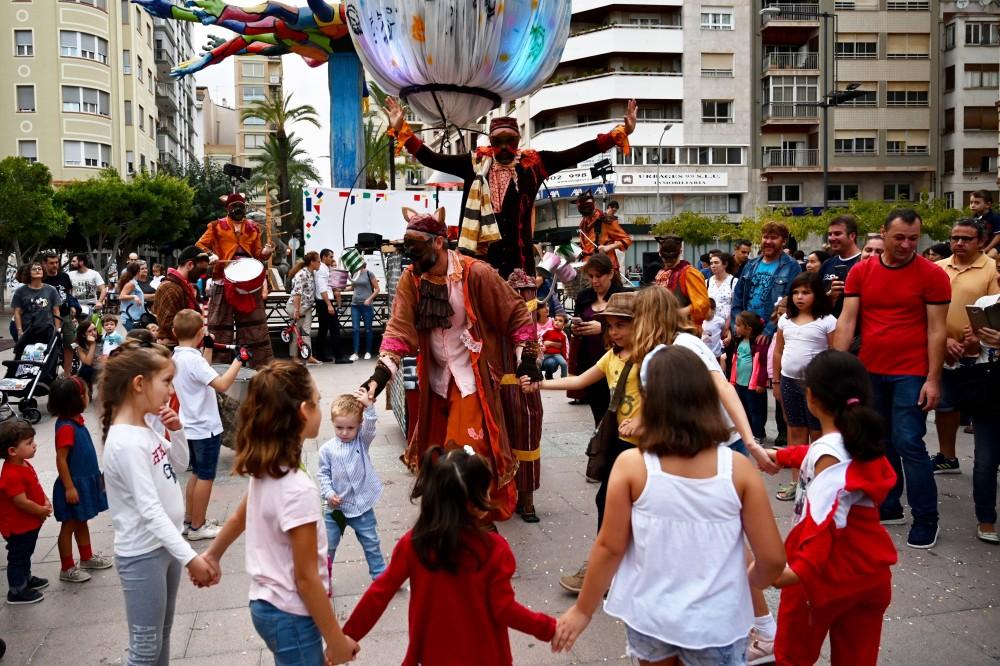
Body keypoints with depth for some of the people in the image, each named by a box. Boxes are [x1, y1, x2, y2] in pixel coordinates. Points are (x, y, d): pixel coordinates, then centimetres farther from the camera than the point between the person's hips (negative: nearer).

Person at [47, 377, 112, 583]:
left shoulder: (76, 420, 5)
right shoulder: (66, 427, -24)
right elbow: (61, 460, -23)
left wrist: (95, 474, 22)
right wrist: (69, 487, -21)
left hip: (85, 481, 9)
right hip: (74, 484, -9)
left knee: (82, 522, 21)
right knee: (69, 525, 4)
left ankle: (87, 557, 35)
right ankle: (67, 569, 16)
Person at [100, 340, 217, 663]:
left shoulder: (149, 423, 1)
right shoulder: (126, 442, -25)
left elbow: (179, 465, 14)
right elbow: (150, 510, -27)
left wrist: (176, 431, -4)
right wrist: (190, 557, -28)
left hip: (165, 544, 9)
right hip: (142, 554, -8)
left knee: (163, 636, 22)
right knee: (146, 649, 5)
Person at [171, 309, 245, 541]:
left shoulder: (177, 357, 4)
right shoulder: (193, 358, -24)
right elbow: (222, 384, -32)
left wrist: (205, 349, 17)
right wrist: (238, 361, -24)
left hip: (192, 426, 9)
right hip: (206, 427, -9)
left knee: (196, 474, 20)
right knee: (205, 477, 3)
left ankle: (189, 521, 28)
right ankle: (197, 527, 11)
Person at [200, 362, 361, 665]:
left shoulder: (264, 471, -3)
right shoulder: (298, 489, -29)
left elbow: (238, 518, 16)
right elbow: (306, 578, -23)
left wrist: (212, 555, 34)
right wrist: (336, 640, -13)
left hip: (267, 604, 8)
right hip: (290, 616, -8)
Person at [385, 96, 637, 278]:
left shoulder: (532, 164, 6)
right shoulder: (476, 164, 8)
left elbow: (574, 154, 3)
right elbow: (433, 159, 7)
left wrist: (619, 134, -1)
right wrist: (402, 131, 0)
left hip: (518, 254, 0)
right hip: (481, 253, 0)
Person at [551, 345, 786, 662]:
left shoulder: (631, 465, -16)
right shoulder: (739, 468, -14)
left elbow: (610, 547, -10)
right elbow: (772, 558, -10)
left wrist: (582, 610, 4)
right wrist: (748, 582, 12)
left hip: (649, 614, 1)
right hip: (716, 620, -1)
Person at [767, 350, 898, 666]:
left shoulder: (828, 453, -24)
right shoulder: (862, 441, 3)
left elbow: (824, 518, -38)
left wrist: (803, 567, -47)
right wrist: (781, 456, 39)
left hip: (826, 572, -8)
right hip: (870, 572, 8)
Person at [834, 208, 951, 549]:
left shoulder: (932, 274, -5)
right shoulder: (860, 272, 3)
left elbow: (937, 330, -6)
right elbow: (846, 320, 1)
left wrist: (933, 379, -10)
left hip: (911, 374, -4)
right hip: (869, 372, 4)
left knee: (908, 443, -7)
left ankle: (926, 519, 8)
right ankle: (889, 508, 28)